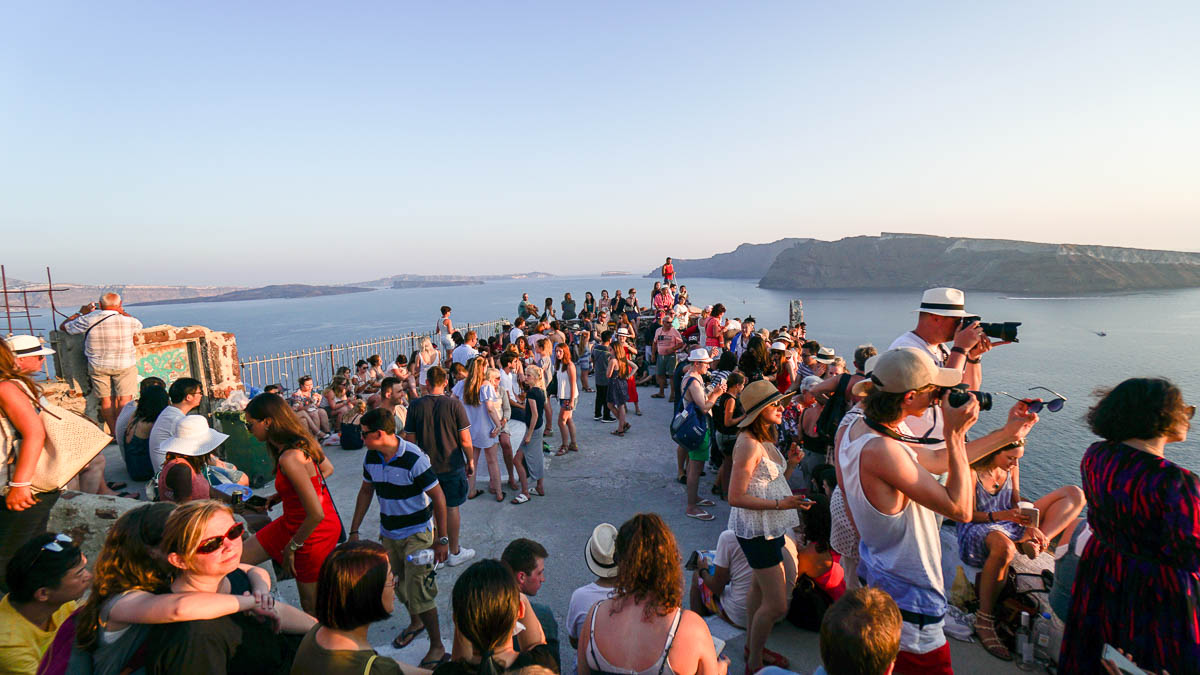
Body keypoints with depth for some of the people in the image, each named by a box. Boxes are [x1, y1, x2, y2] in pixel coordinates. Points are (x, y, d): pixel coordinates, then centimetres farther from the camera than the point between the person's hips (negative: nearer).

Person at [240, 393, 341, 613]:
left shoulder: (290, 458, -30)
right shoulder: (301, 441, -4)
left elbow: (316, 514, -31)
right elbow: (327, 469, 14)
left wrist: (292, 545, -14)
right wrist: (284, 494, 11)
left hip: (314, 532, -9)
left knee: (311, 606, 9)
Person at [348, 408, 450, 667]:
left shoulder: (414, 459, -26)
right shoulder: (371, 457, -5)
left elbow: (438, 498, -20)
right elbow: (366, 492, 11)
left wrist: (442, 539, -18)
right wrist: (354, 530, 9)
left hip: (417, 532, -6)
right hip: (388, 532, 7)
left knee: (418, 589, -6)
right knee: (398, 583, 20)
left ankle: (437, 646, 13)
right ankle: (415, 623, 47)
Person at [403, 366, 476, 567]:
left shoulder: (415, 406, -6)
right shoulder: (454, 404, -13)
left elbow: (410, 440, 0)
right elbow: (465, 440, -11)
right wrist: (470, 461, 3)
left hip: (426, 466, 2)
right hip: (452, 465, -2)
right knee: (451, 508, 10)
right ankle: (454, 553, 22)